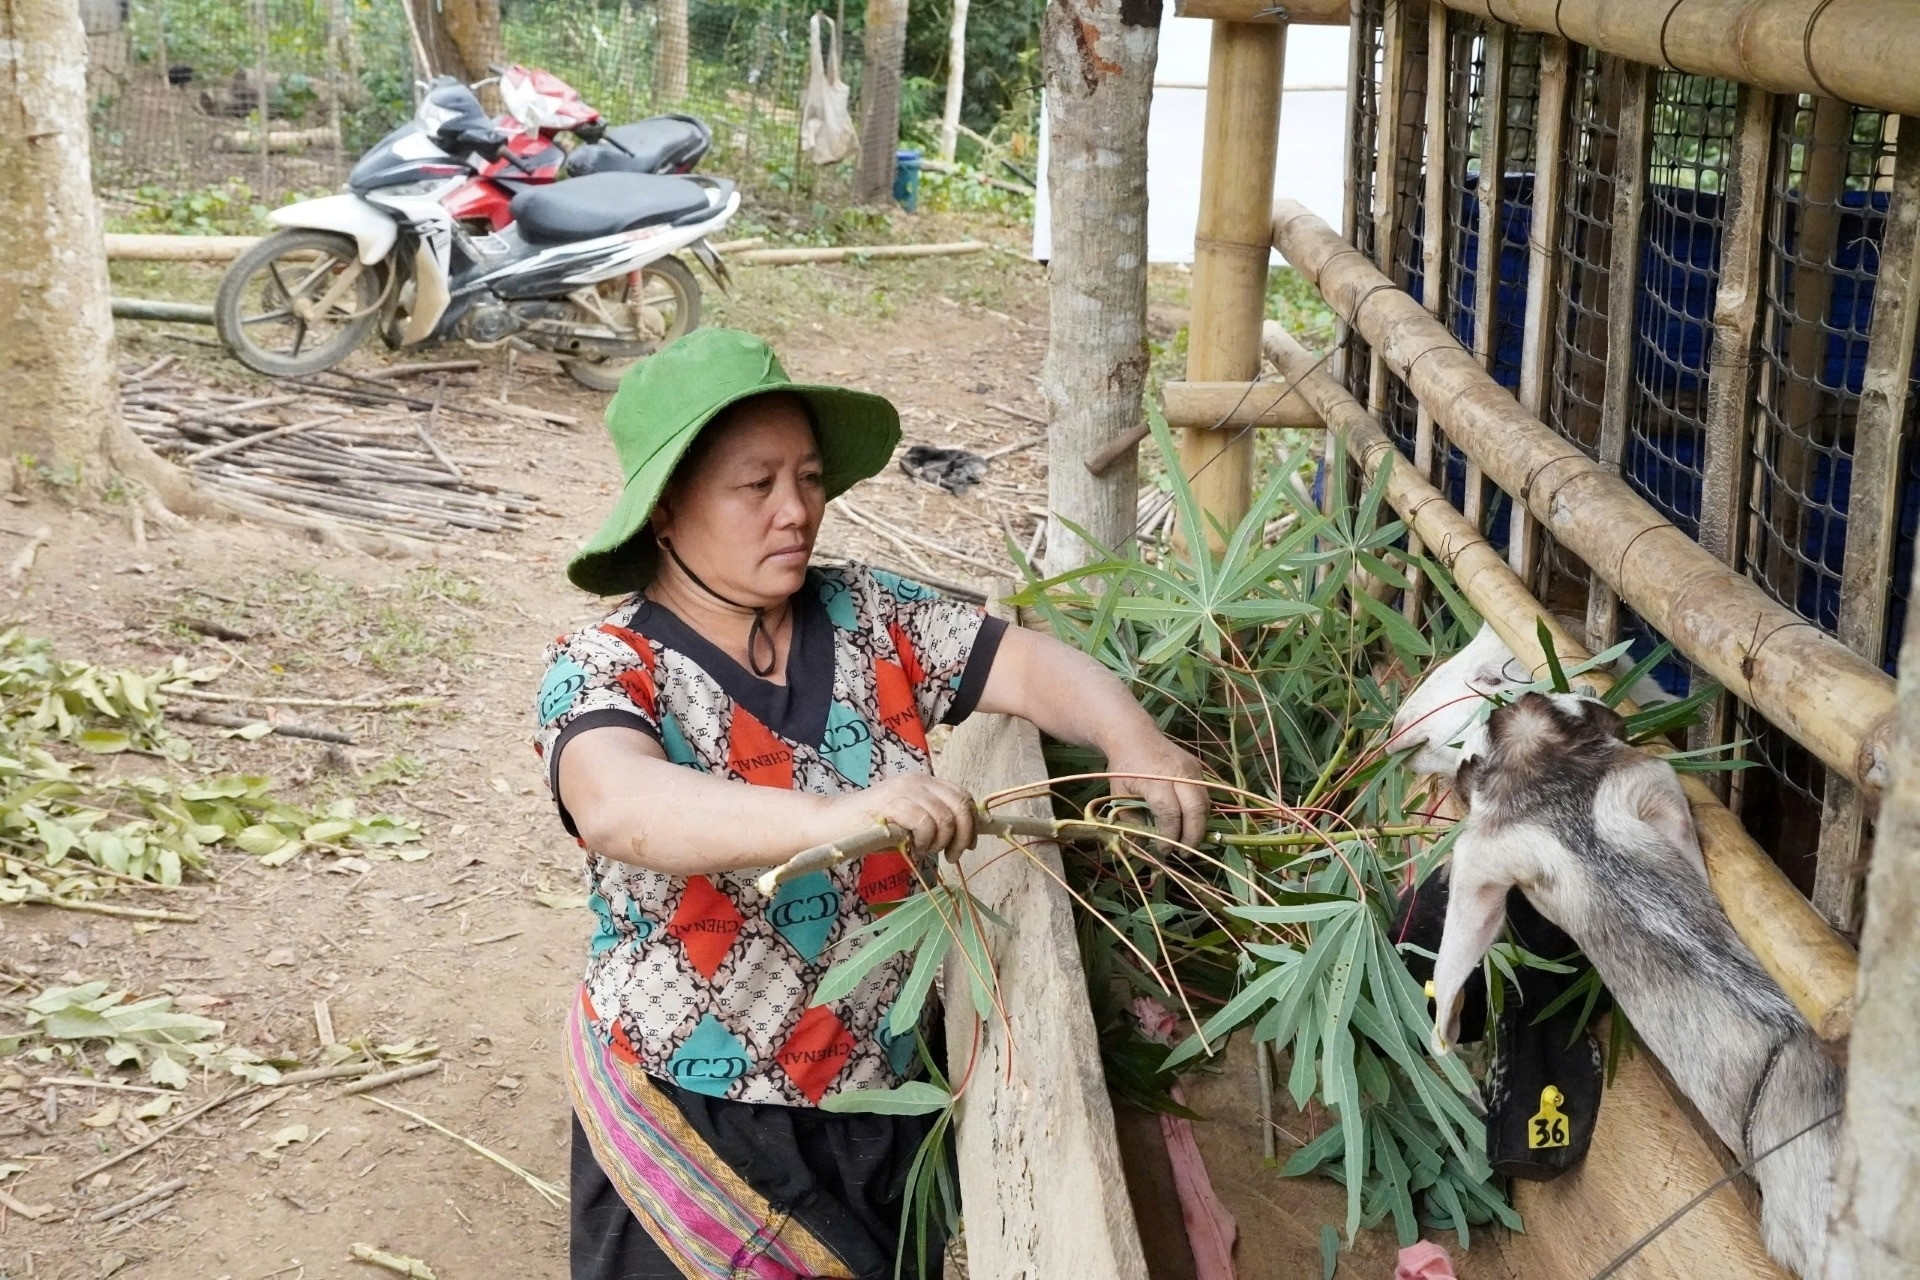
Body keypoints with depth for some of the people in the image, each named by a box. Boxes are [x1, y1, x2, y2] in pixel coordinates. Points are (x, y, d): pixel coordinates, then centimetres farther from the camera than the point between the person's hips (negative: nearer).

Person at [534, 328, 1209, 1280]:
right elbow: (618, 808, -36)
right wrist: (832, 816, -52)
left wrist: (1132, 740, -25)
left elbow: (1028, 665, -3)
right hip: (699, 1118, -4)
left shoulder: (868, 617, -1)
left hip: (882, 1091, 5)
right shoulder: (603, 669, -17)